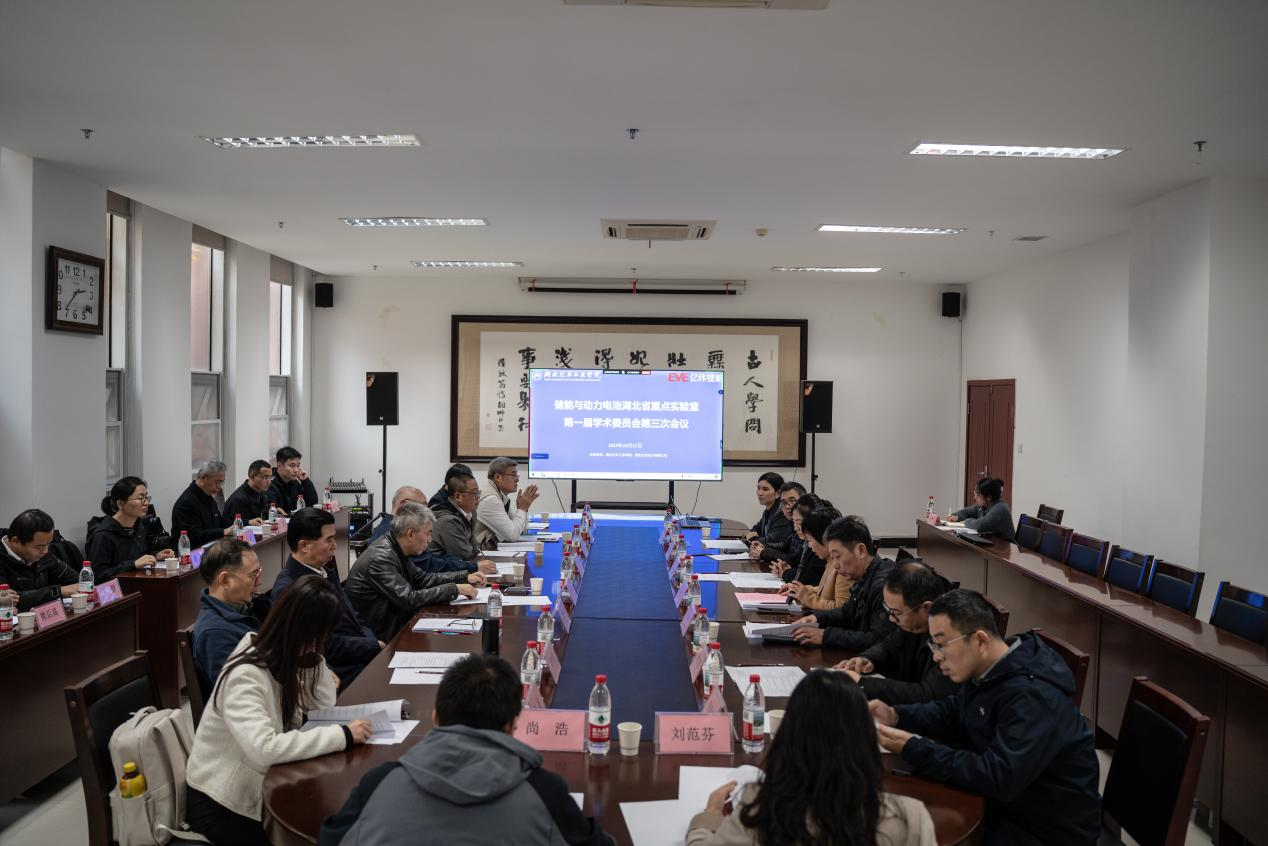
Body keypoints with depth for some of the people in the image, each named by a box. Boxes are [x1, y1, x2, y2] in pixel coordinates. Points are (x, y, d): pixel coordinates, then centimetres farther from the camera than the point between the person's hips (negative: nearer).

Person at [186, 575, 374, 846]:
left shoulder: (284, 657, -3)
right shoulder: (245, 676, -30)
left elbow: (324, 705, -1)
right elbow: (263, 749, -42)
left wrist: (313, 654, -12)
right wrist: (342, 735, -39)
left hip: (262, 787, 8)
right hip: (219, 804, -8)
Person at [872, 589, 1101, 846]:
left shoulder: (1032, 696, -30)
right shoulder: (989, 670, -2)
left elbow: (998, 778, -35)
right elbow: (953, 713, 12)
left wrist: (912, 748, -32)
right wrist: (896, 715, -6)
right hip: (1007, 800, 8)